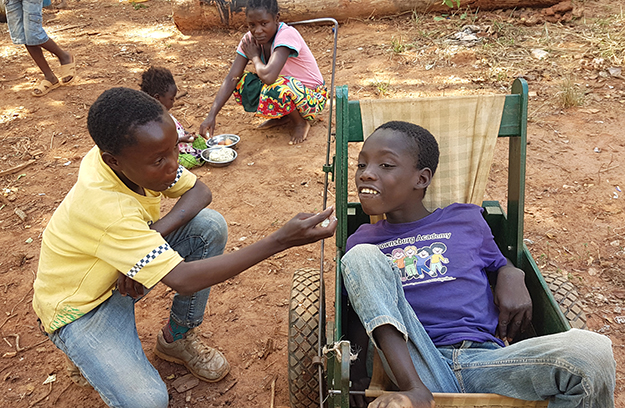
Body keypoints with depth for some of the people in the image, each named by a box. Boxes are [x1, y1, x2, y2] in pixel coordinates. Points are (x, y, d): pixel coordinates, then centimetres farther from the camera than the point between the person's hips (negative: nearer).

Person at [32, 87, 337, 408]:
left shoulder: (130, 155, -18)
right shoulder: (103, 206, -39)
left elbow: (199, 192, -7)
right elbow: (184, 280, -40)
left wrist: (153, 236, -27)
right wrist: (281, 241, -45)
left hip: (123, 276, 7)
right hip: (79, 308, -6)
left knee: (210, 225, -15)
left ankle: (177, 337, 4)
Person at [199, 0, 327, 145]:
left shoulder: (287, 34, -27)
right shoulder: (250, 39, -7)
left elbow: (268, 76, -42)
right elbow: (231, 79, -14)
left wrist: (255, 57, -19)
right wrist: (211, 115, -25)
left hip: (312, 96, -6)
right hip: (285, 91, 7)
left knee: (276, 89, -36)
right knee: (241, 84, -14)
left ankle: (301, 122, -5)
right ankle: (283, 116, 6)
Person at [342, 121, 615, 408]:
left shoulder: (466, 220, 15)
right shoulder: (361, 241, 15)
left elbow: (501, 266, 25)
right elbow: (359, 319, 16)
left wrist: (512, 276, 1)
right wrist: (358, 367, -3)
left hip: (485, 360, 0)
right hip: (418, 367, 0)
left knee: (592, 351, -27)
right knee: (361, 257, -17)